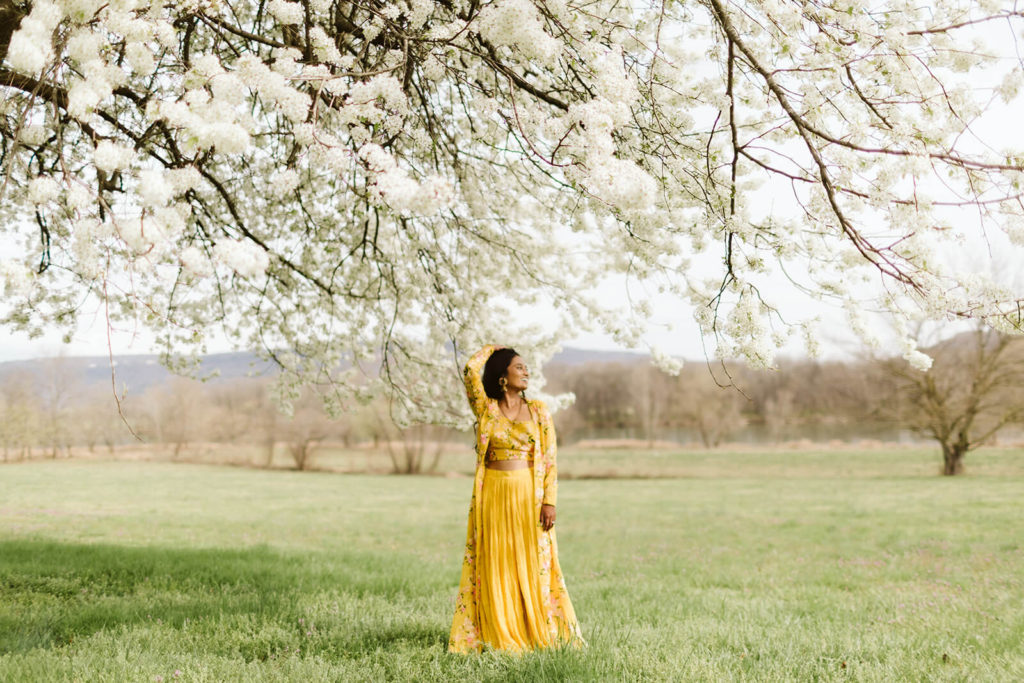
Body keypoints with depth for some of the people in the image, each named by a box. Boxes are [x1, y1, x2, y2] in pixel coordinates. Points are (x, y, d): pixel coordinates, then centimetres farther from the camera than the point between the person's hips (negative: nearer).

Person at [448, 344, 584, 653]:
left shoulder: (538, 411, 5)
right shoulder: (486, 409, 4)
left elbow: (550, 459, 2)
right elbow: (470, 370, -10)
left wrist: (549, 501, -8)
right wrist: (491, 349, 7)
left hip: (529, 497, 0)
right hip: (493, 497, 0)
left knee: (532, 565, 2)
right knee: (496, 567, 3)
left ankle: (540, 634, 12)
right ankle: (502, 637, 11)